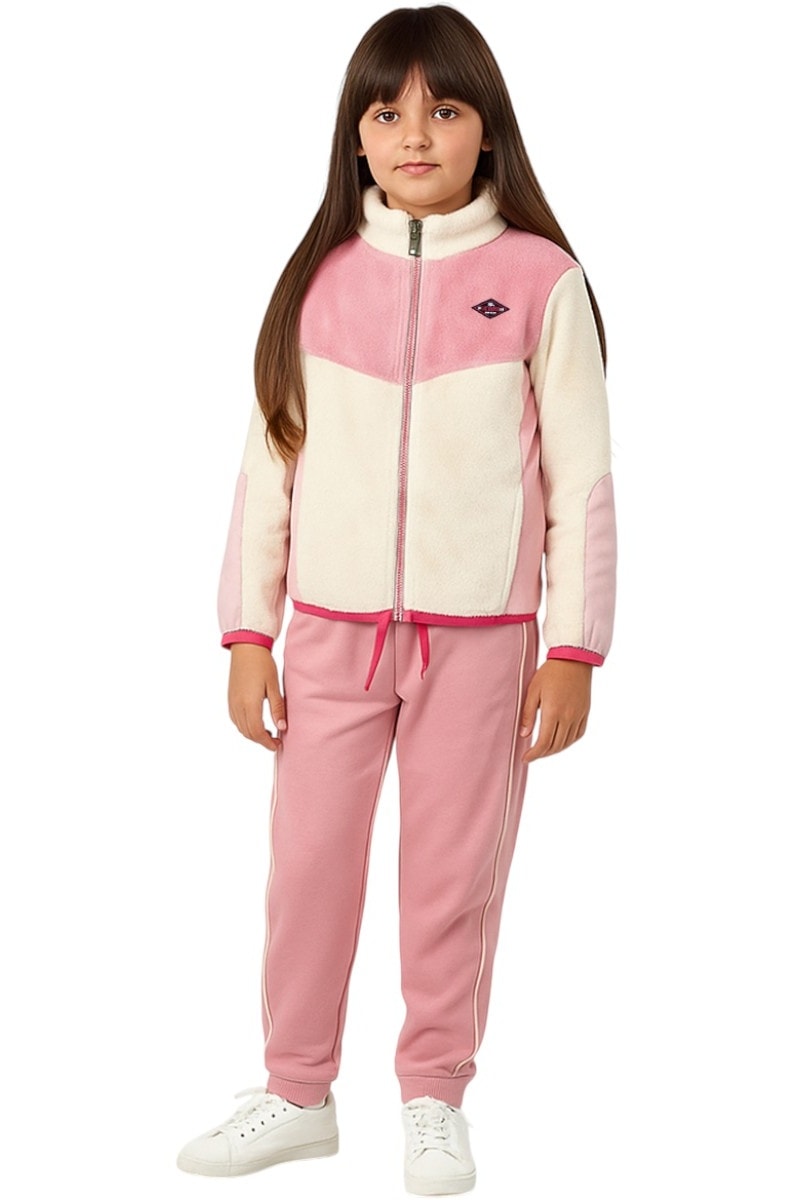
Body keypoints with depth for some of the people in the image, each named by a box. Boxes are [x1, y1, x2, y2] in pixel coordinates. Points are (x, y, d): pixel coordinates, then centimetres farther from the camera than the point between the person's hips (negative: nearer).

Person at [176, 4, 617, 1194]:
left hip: (480, 637, -2)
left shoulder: (539, 278, -5)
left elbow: (581, 477, -2)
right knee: (308, 861, 10)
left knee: (455, 874, 8)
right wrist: (248, 633, 3)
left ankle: (435, 1096, 26)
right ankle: (298, 1092, 26)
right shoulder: (320, 277, 2)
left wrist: (574, 648, -3)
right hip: (333, 631, 2)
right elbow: (270, 466, 5)